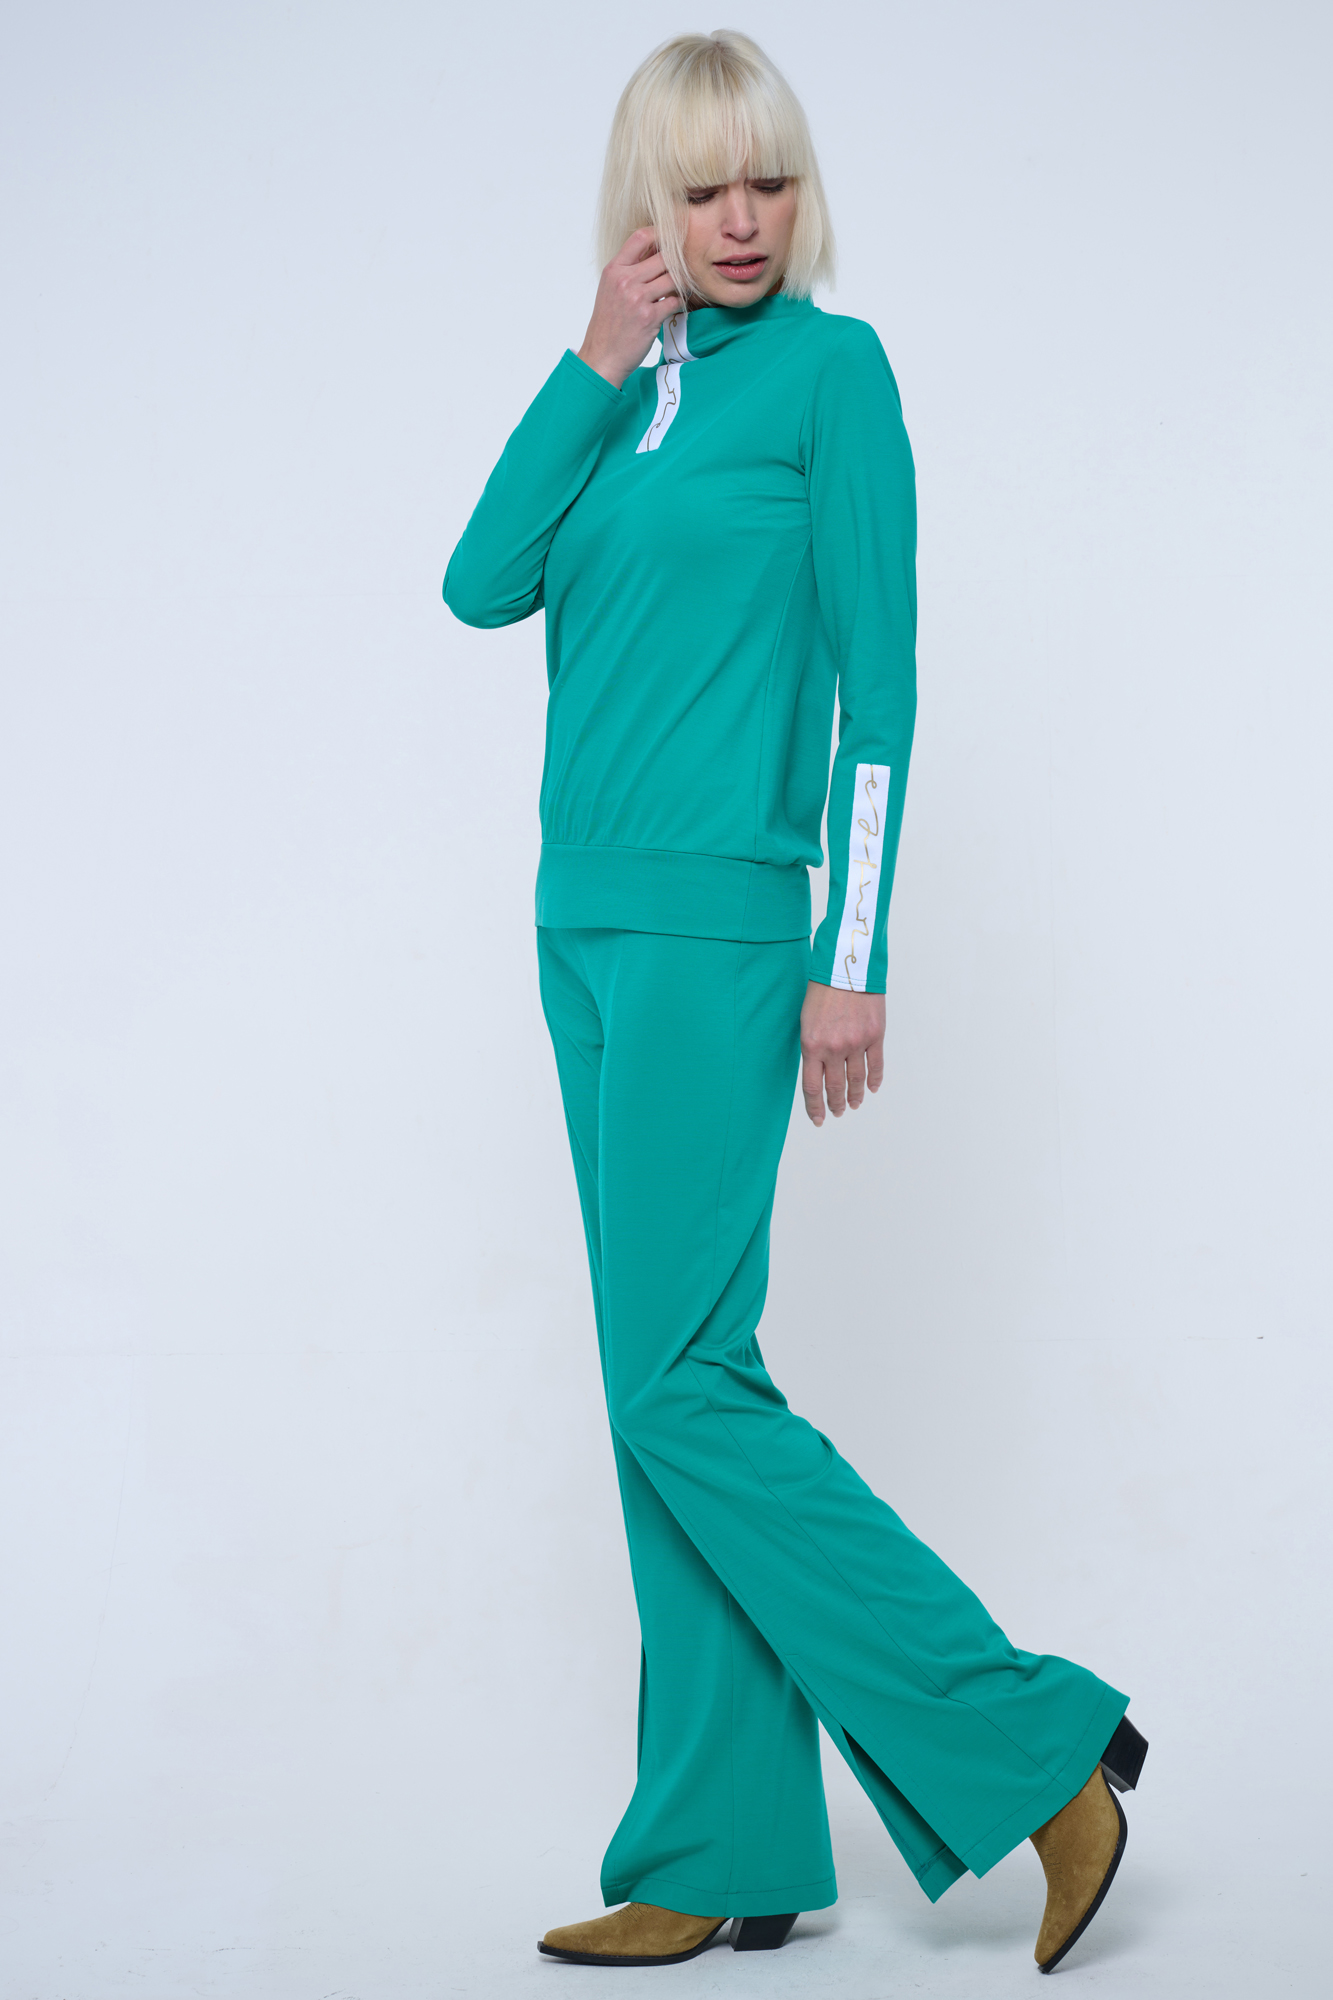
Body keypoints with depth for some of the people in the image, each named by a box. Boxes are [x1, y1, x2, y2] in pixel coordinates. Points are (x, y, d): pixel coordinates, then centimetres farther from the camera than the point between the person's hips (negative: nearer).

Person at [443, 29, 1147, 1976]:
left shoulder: (830, 368, -4)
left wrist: (854, 961, -13)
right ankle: (729, 1856, 16)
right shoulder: (628, 385, 15)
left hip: (714, 929, -7)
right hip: (586, 925, 7)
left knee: (682, 1386, -10)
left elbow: (878, 686, -9)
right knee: (671, 1391, 8)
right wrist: (596, 366, -3)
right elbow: (480, 586, 2)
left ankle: (1038, 1746, 0)